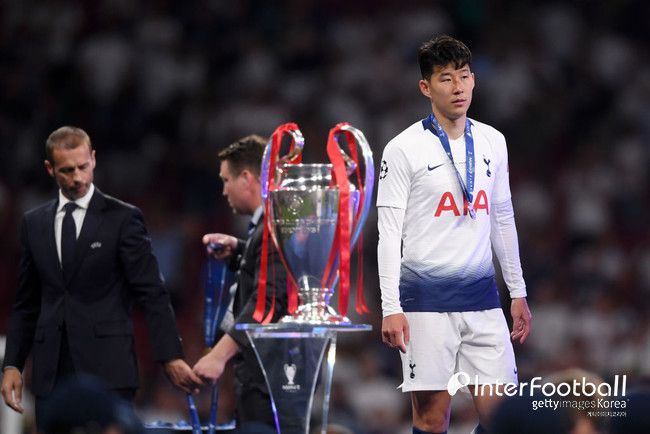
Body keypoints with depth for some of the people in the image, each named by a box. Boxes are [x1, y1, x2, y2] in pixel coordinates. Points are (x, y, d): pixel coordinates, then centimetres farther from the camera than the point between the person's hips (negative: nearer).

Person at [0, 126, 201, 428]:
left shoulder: (123, 219, 0)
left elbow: (152, 294, -5)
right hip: (51, 374, 4)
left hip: (107, 369, -4)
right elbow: (26, 304, 17)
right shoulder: (34, 223, 13)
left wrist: (171, 357, -14)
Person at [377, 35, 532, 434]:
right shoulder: (404, 149, -5)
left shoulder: (492, 142, 10)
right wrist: (391, 308, -13)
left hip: (482, 296, 5)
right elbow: (389, 232, -6)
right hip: (426, 299, -4)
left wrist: (518, 292, 17)